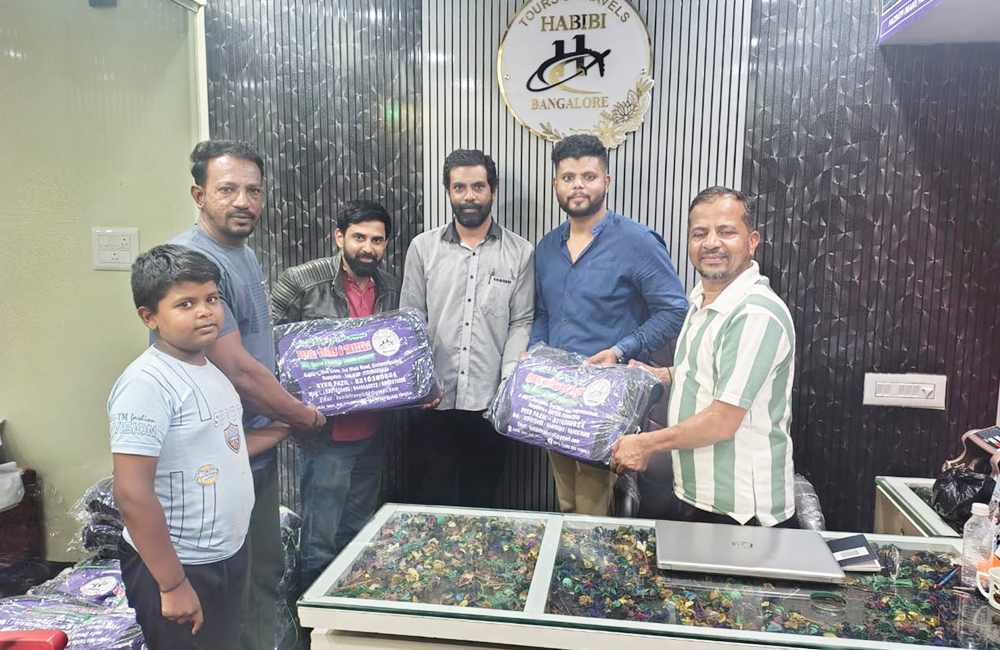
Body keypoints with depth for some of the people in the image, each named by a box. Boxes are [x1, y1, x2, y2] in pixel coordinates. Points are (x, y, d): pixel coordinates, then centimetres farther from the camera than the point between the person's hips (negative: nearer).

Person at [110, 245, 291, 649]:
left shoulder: (207, 370, 4)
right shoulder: (146, 385, -22)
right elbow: (132, 494, -25)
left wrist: (282, 429, 10)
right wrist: (172, 585, -22)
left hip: (226, 558, 8)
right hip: (176, 567, -8)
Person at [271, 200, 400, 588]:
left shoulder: (391, 290, 7)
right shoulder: (300, 281, -10)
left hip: (371, 432, 5)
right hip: (326, 432, -5)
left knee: (358, 533, 20)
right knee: (321, 538, 6)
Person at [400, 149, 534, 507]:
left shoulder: (519, 252, 3)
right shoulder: (423, 247, 5)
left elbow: (522, 322, 2)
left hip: (491, 400, 0)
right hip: (434, 400, 1)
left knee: (480, 502, 13)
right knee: (431, 502, 8)